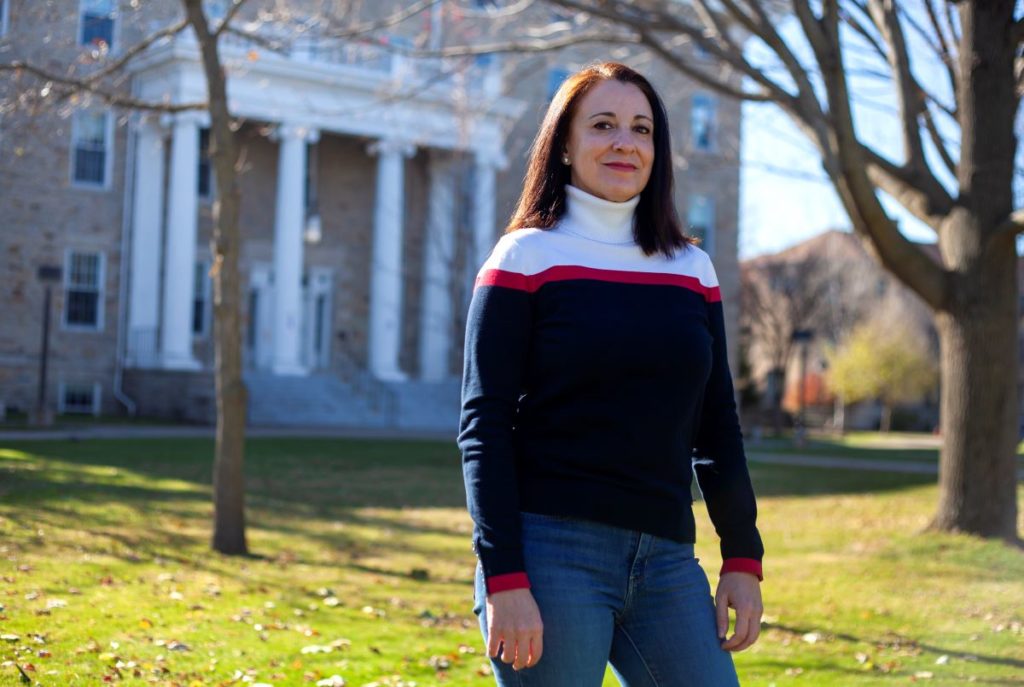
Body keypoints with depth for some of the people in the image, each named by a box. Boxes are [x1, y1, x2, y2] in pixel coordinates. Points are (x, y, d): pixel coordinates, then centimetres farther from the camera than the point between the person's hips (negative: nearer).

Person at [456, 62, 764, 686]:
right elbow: (484, 426, -6)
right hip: (551, 553, -4)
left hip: (667, 562, 5)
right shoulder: (527, 257, -1)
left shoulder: (693, 268, 12)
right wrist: (503, 580, -14)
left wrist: (743, 560, 10)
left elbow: (717, 426, 15)